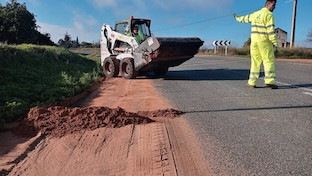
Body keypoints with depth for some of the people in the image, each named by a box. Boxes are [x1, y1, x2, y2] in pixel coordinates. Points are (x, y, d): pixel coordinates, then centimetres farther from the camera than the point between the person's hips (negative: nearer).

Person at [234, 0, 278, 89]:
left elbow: (246, 18, 34)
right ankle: (269, 81, -14)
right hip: (264, 41, -7)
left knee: (255, 61, 8)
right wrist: (275, 43, -12)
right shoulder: (269, 14, -6)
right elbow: (271, 30, -14)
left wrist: (237, 18, 54)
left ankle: (252, 82, 5)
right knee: (269, 61, -5)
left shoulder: (255, 14, 16)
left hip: (254, 41, 7)